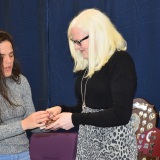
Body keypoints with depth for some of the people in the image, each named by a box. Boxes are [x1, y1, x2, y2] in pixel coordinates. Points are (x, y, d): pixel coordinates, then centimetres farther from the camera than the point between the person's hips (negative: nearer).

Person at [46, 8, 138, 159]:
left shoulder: (121, 61, -14)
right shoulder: (86, 65, 8)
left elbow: (121, 114, -21)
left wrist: (74, 119, -20)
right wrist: (62, 109, -2)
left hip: (114, 144, -7)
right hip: (87, 141, 7)